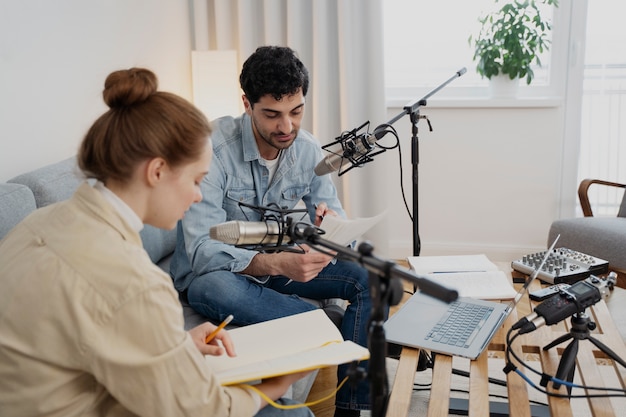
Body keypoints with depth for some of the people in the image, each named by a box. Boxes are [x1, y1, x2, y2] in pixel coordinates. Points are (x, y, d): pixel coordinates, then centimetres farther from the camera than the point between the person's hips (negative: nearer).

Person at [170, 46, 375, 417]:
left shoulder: (309, 151, -8)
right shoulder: (212, 148, -25)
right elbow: (202, 251, -31)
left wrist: (333, 223, -31)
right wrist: (277, 263, -46)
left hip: (278, 262, 5)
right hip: (211, 272, -4)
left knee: (370, 276, -14)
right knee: (218, 286, -41)